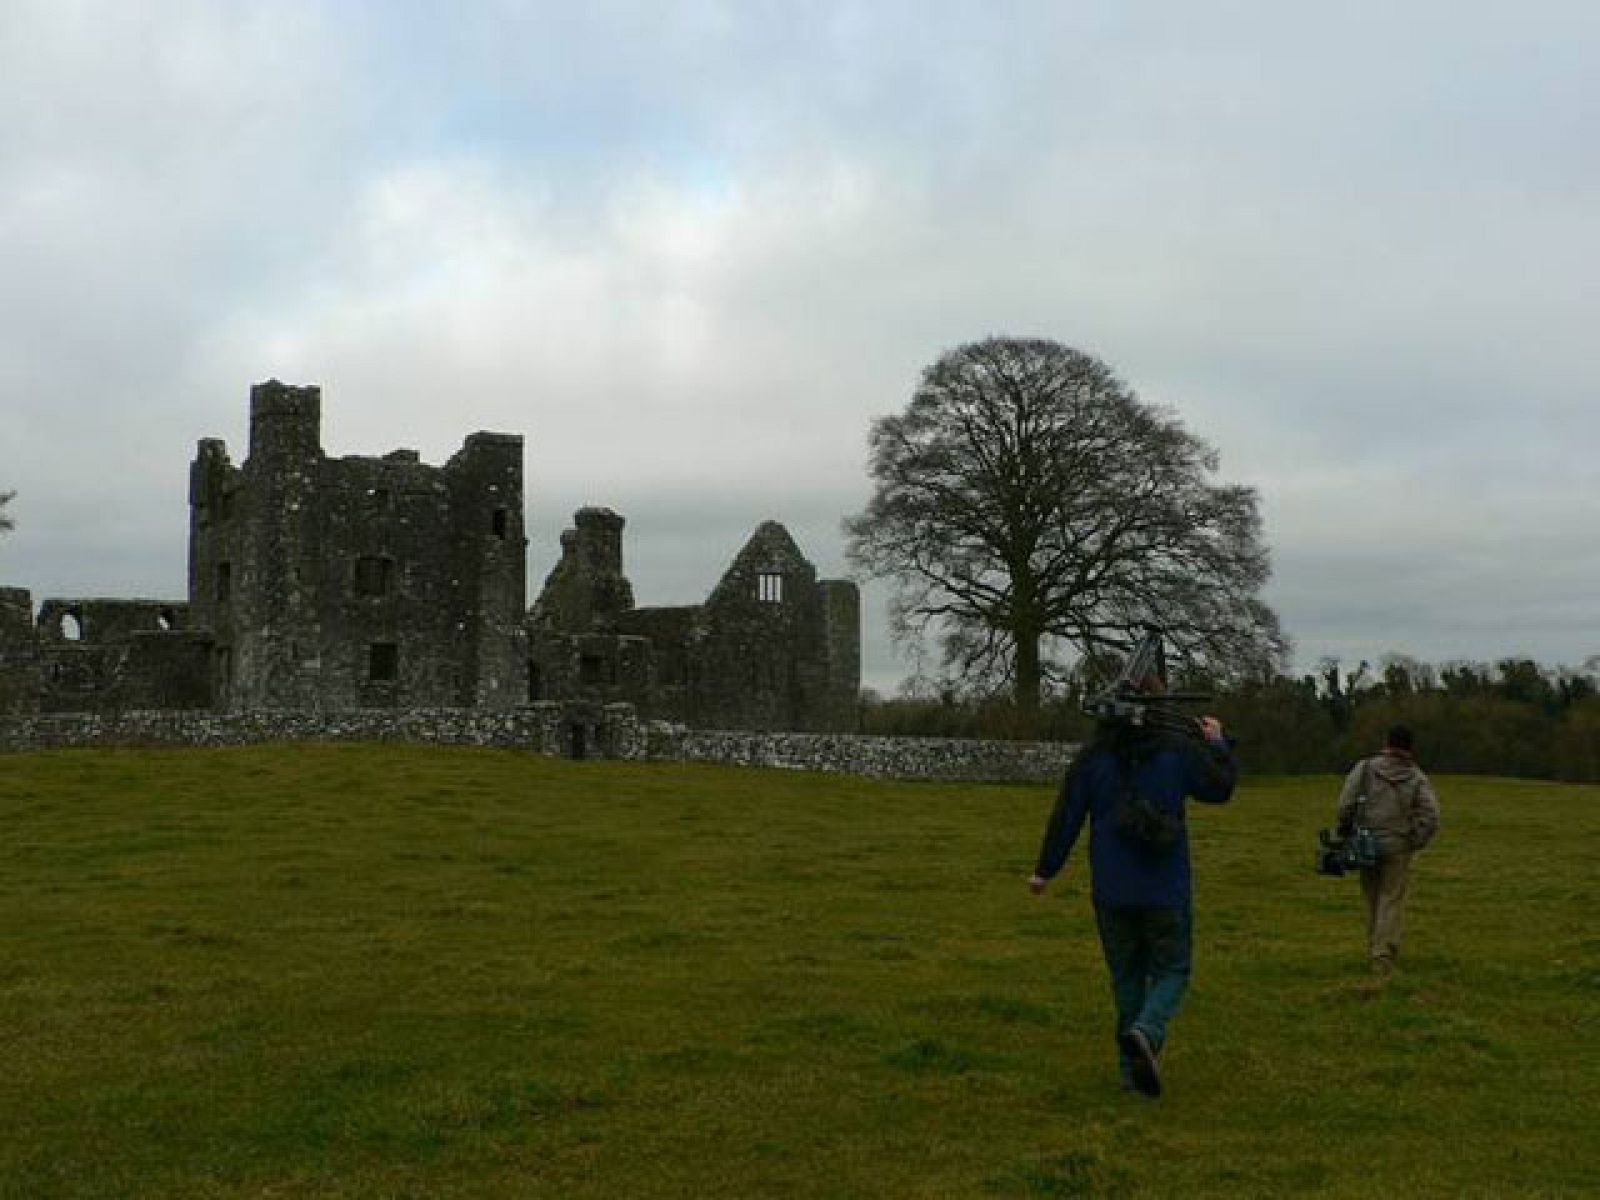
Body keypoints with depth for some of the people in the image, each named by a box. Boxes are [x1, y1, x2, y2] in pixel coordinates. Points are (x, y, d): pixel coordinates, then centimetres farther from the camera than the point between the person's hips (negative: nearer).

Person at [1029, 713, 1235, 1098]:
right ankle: (1146, 1033, -18)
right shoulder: (1179, 749, -6)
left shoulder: (1092, 755, -5)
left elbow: (1065, 817, -2)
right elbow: (1220, 788, 9)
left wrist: (1044, 871, 9)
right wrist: (1217, 744, 26)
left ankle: (1132, 1066, 16)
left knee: (1127, 977, 14)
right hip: (1166, 892, -1)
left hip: (1111, 891, 2)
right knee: (1171, 972, 9)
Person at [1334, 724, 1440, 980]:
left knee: (1372, 900, 14)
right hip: (1398, 849, -1)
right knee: (1391, 902, 1)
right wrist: (1413, 843, 3)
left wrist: (1346, 832, 7)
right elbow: (1430, 818, -8)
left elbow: (1346, 803, -7)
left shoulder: (1365, 768, -2)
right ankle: (1383, 956, -10)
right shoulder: (1417, 779, -1)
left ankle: (1375, 950, 24)